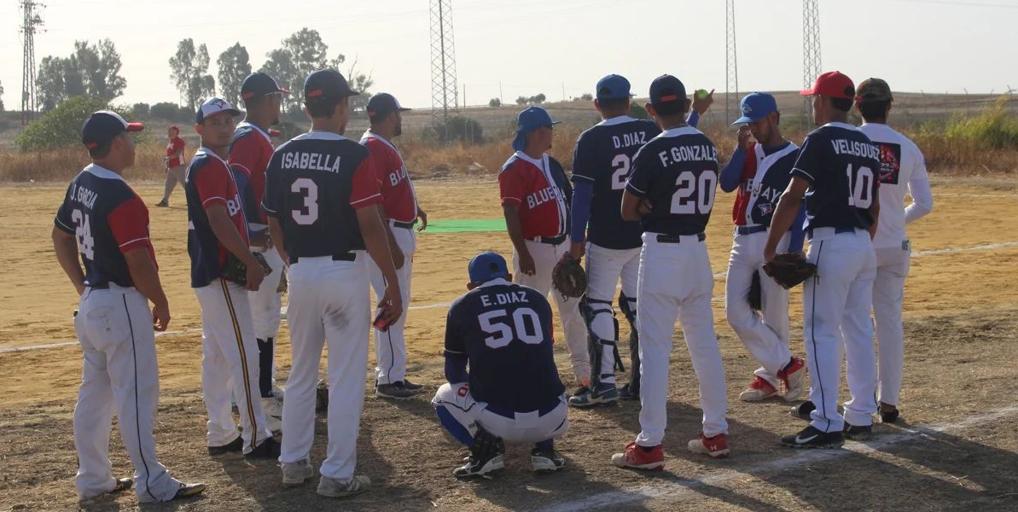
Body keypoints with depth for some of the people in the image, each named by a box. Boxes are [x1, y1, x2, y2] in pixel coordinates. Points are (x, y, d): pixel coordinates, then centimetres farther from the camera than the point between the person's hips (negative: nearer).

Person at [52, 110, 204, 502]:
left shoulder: (80, 185, 7)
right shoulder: (121, 198, -22)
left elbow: (61, 238, 18)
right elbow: (139, 263, -21)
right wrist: (161, 305, -8)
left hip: (91, 302, 9)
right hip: (122, 304, -9)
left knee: (95, 392, 15)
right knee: (136, 393, -2)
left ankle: (93, 479, 24)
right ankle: (152, 484, 4)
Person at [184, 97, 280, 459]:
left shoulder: (215, 164, 17)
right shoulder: (209, 166, -14)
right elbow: (219, 222, -22)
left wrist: (246, 260, 17)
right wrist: (251, 261, -20)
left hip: (210, 273, 11)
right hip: (220, 273, -11)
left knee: (216, 354, 12)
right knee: (244, 353, -8)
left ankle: (221, 435, 18)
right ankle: (256, 439, -6)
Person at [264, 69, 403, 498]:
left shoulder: (282, 156, 4)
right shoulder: (354, 155, -12)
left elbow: (274, 225, 10)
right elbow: (371, 225, -15)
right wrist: (393, 283, -10)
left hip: (300, 273, 5)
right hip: (345, 272, -5)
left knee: (300, 373, 19)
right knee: (345, 378, 3)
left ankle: (294, 463, 27)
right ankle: (337, 475, 6)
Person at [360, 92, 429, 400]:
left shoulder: (387, 146, 16)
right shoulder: (372, 147, -16)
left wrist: (416, 209, 10)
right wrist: (390, 244, -24)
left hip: (401, 233, 11)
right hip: (388, 234, -11)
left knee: (397, 307, 14)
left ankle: (391, 374, 21)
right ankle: (388, 380, -4)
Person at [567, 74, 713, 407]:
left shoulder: (591, 139, -12)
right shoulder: (651, 132, 1)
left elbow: (582, 193, -14)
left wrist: (577, 239, -11)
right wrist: (696, 113, 31)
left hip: (607, 239, -5)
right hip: (645, 236, 5)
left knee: (597, 305, 3)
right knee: (637, 304, 14)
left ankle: (604, 384, -3)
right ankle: (641, 382, 15)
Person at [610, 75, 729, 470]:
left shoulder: (653, 152, -14)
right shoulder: (708, 147, 5)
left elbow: (628, 211, -8)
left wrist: (649, 208, 7)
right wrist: (660, 206, 0)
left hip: (662, 252, -6)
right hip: (698, 248, 6)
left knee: (654, 348, -3)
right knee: (705, 344, 13)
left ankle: (650, 445, -4)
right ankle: (716, 434, 19)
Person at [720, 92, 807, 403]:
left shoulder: (795, 157, -5)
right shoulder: (749, 152, 12)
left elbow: (800, 208, -8)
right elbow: (726, 184, -2)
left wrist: (794, 252, -15)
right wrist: (742, 148, -9)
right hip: (743, 240, 6)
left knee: (774, 315, -1)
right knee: (736, 312, -1)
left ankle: (770, 375, 14)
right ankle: (787, 365, 5)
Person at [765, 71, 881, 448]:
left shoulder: (821, 139, -10)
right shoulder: (867, 145, 14)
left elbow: (792, 197, -15)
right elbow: (874, 206, 17)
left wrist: (771, 245, -9)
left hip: (831, 243, -8)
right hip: (863, 243, 8)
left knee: (821, 333, -6)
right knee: (859, 332, 13)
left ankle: (827, 425, -8)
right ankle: (861, 417, 18)